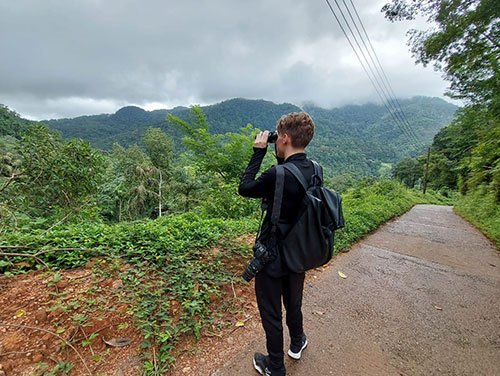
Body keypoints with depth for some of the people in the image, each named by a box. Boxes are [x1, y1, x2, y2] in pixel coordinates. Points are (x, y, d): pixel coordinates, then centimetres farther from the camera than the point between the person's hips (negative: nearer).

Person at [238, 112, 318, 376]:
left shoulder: (277, 175, -30)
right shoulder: (313, 170, -7)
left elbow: (245, 188, -15)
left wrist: (258, 152, -11)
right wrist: (281, 158, 1)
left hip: (273, 258, -6)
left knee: (271, 313, 18)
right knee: (293, 303, 31)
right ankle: (297, 344, 57)